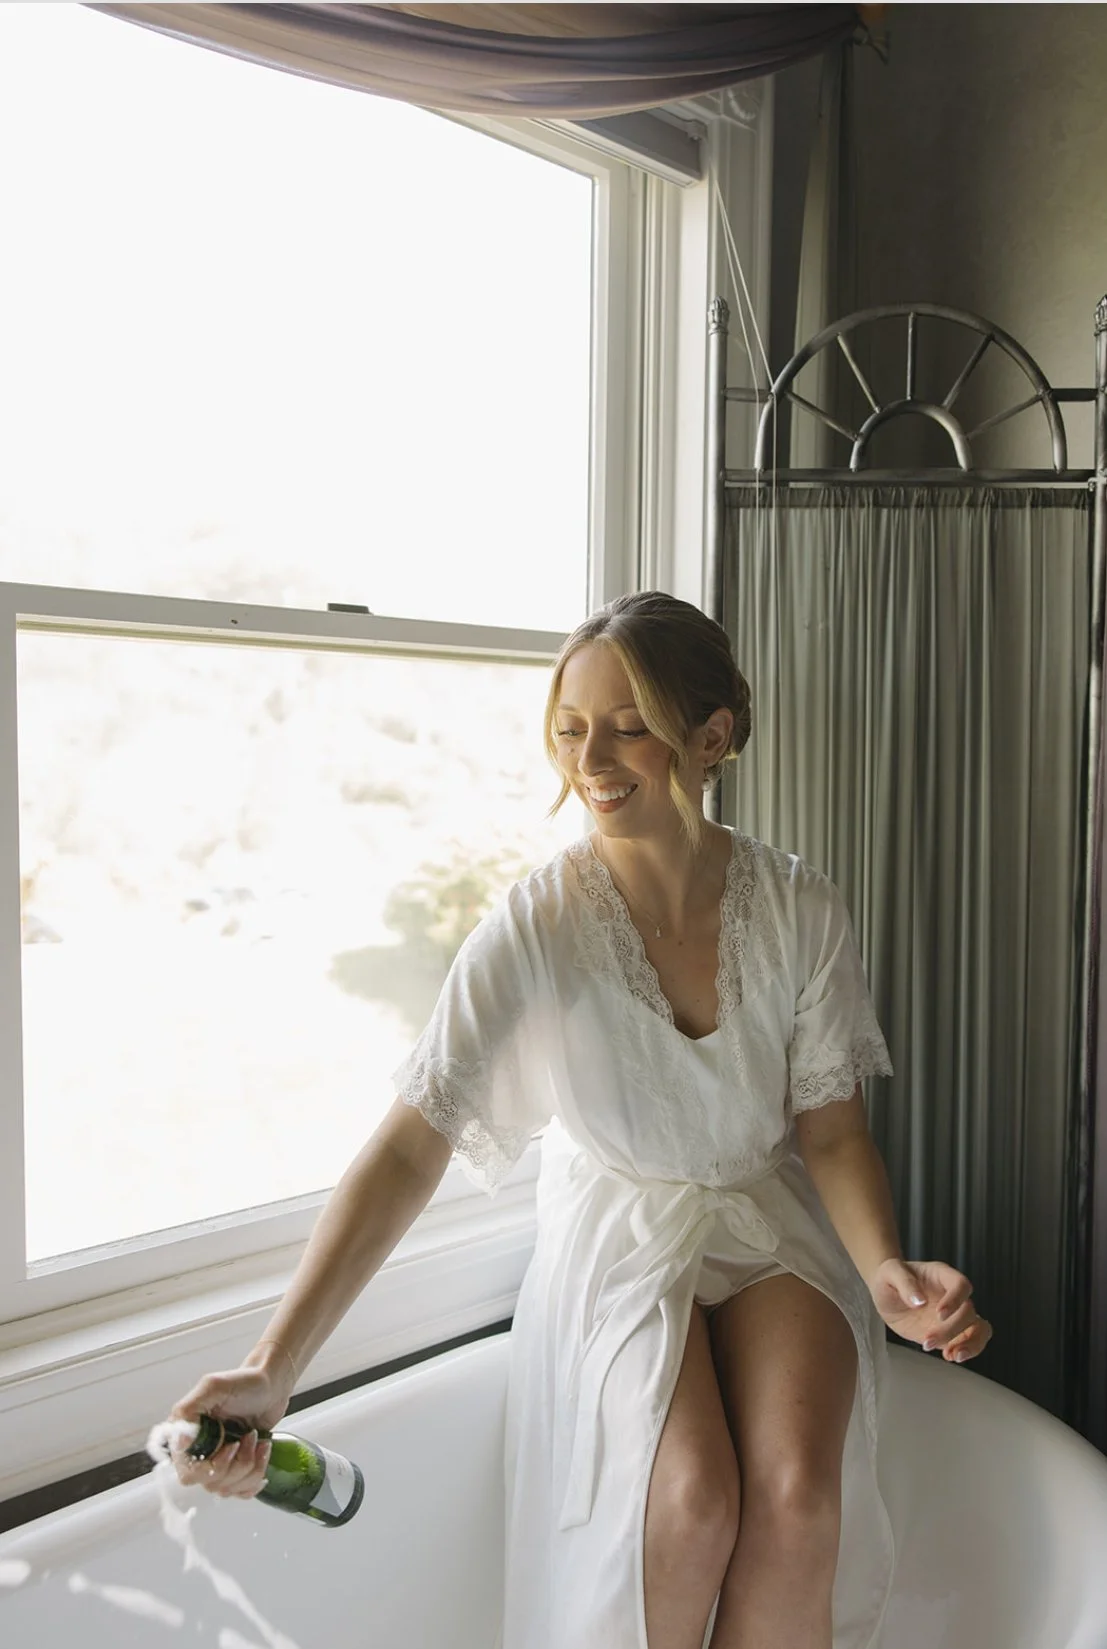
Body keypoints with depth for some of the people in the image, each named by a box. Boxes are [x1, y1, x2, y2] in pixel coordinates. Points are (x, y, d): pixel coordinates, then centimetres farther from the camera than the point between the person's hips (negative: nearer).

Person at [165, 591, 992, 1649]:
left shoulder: (799, 909, -13)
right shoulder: (535, 928, -20)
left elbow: (831, 1130, -5)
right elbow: (408, 1148, -23)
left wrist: (885, 1268, -25)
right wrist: (272, 1370, -31)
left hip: (771, 1219, 2)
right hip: (615, 1238, -1)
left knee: (796, 1491, -24)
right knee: (690, 1498, -25)